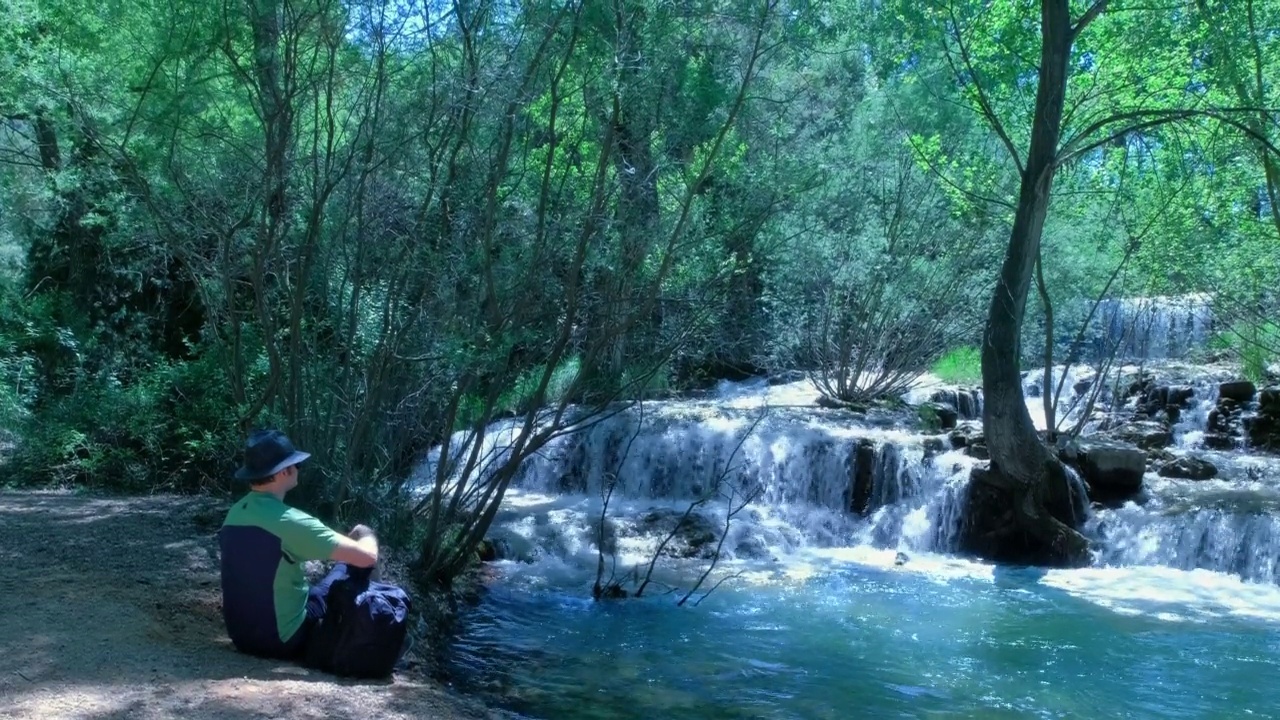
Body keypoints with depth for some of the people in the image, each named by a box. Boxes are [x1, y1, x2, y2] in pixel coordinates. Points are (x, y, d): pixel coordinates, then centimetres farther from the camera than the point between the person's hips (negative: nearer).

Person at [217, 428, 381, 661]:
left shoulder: (234, 515, 1)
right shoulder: (289, 521, -22)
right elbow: (367, 557, -23)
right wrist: (367, 535, 0)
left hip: (242, 636, 7)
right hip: (284, 641, -7)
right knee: (356, 566, 8)